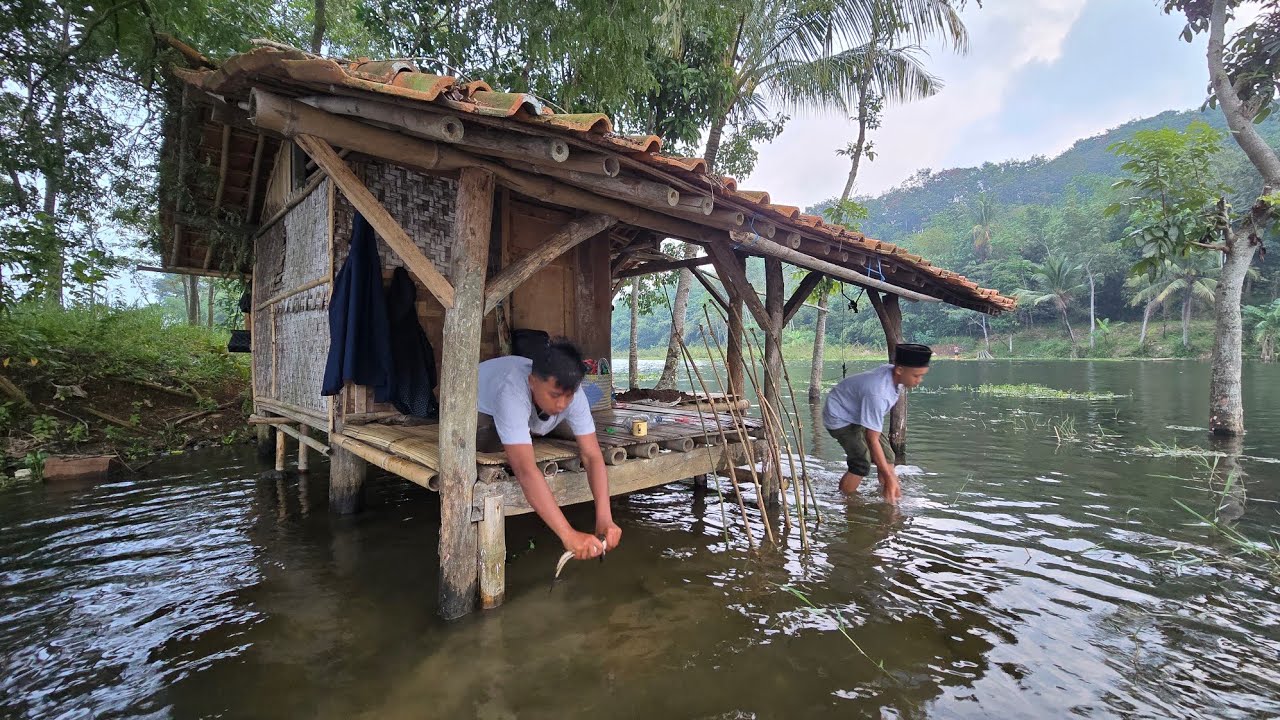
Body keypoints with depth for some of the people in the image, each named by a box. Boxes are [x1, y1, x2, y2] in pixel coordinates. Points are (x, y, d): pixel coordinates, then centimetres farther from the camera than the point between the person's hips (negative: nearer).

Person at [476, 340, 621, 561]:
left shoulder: (572, 393, -33)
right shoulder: (511, 393, -48)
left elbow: (592, 456, -33)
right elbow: (525, 470, -56)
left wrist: (604, 518, -46)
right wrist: (569, 535, -61)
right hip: (480, 409, -4)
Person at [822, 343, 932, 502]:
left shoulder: (892, 373, -14)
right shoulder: (877, 393, -39)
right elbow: (872, 440, -33)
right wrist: (889, 478, -29)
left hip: (857, 414, 9)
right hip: (839, 418, -9)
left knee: (887, 456, 3)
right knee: (862, 464, -19)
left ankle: (891, 499, 15)